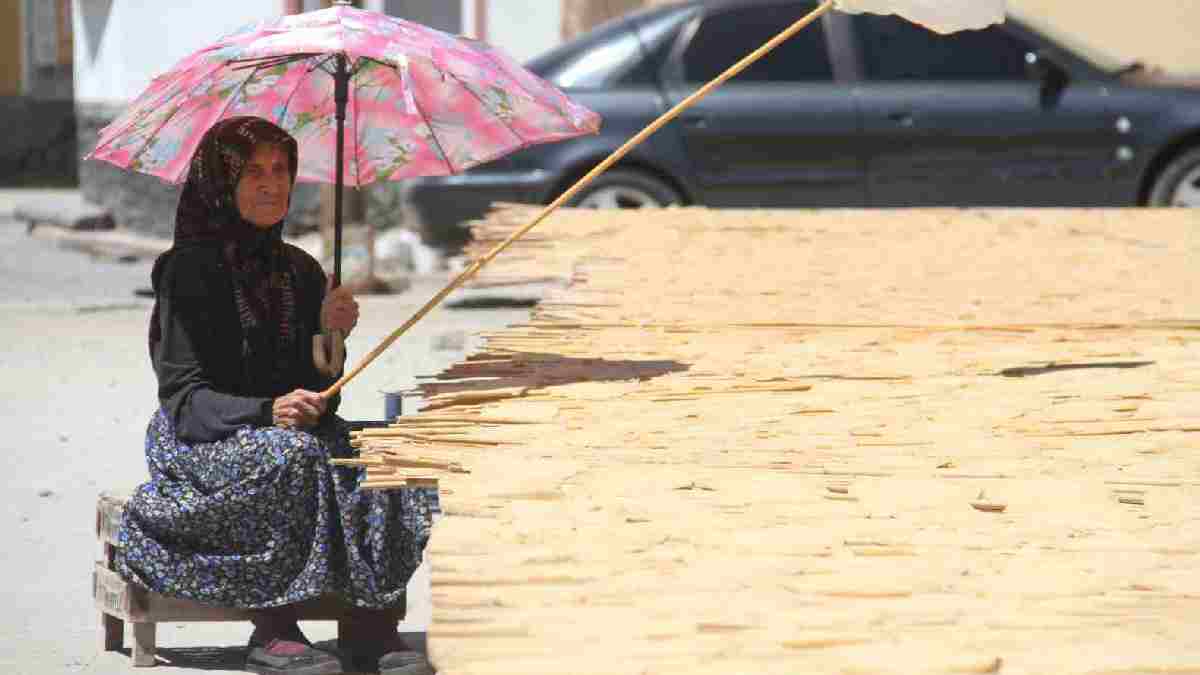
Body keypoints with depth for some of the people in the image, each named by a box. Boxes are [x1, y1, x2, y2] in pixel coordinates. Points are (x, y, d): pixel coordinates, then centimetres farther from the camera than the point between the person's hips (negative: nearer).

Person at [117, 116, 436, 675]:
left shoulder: (300, 270, 12)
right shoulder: (189, 271, -6)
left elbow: (321, 395, 10)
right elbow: (184, 398, -13)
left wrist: (330, 335, -9)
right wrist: (268, 413, -30)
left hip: (290, 432, 5)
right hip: (202, 443, -5)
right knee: (291, 458, -37)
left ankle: (371, 628, -24)